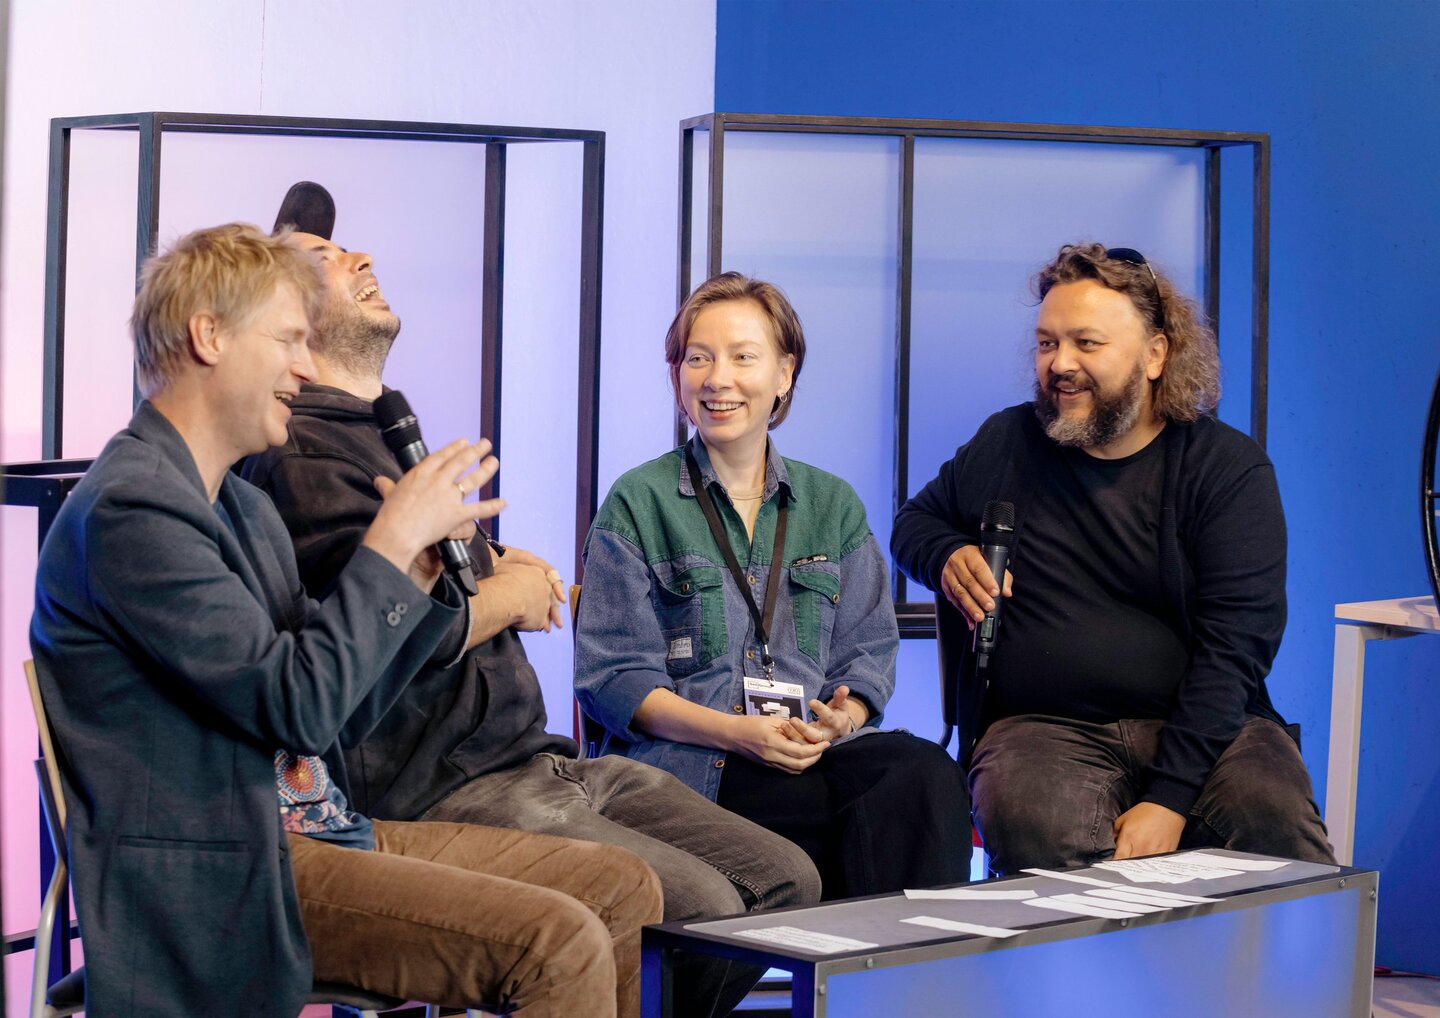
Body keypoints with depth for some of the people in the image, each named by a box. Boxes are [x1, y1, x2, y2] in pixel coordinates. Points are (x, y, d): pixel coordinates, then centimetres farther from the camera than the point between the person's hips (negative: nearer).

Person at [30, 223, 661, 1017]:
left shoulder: (245, 507, 17)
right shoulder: (132, 508, -15)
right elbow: (300, 706, -20)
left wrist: (421, 561, 5)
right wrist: (395, 539, -11)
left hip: (318, 827, 10)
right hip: (224, 873, -10)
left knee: (624, 890, 4)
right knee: (562, 943, -22)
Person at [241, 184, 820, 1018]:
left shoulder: (388, 426, 21)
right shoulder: (300, 449, -13)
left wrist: (497, 564, 11)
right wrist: (508, 597, -3)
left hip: (539, 757, 10)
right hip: (446, 787, -10)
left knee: (785, 879, -1)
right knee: (698, 906, -26)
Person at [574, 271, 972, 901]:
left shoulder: (833, 506, 19)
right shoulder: (638, 505, 7)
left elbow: (867, 653, 15)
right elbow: (612, 677, 0)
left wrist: (840, 720, -9)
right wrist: (736, 731, -14)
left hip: (820, 750, 4)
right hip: (687, 764, -4)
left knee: (928, 776, -30)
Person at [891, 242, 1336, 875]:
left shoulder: (1230, 468, 2)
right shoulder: (1006, 444, 11)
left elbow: (1235, 644, -7)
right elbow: (914, 522, 30)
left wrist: (1169, 798, -19)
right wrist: (948, 557, 2)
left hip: (1204, 727, -1)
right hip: (1044, 728, 1)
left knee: (1276, 822, -33)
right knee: (1036, 827, -35)